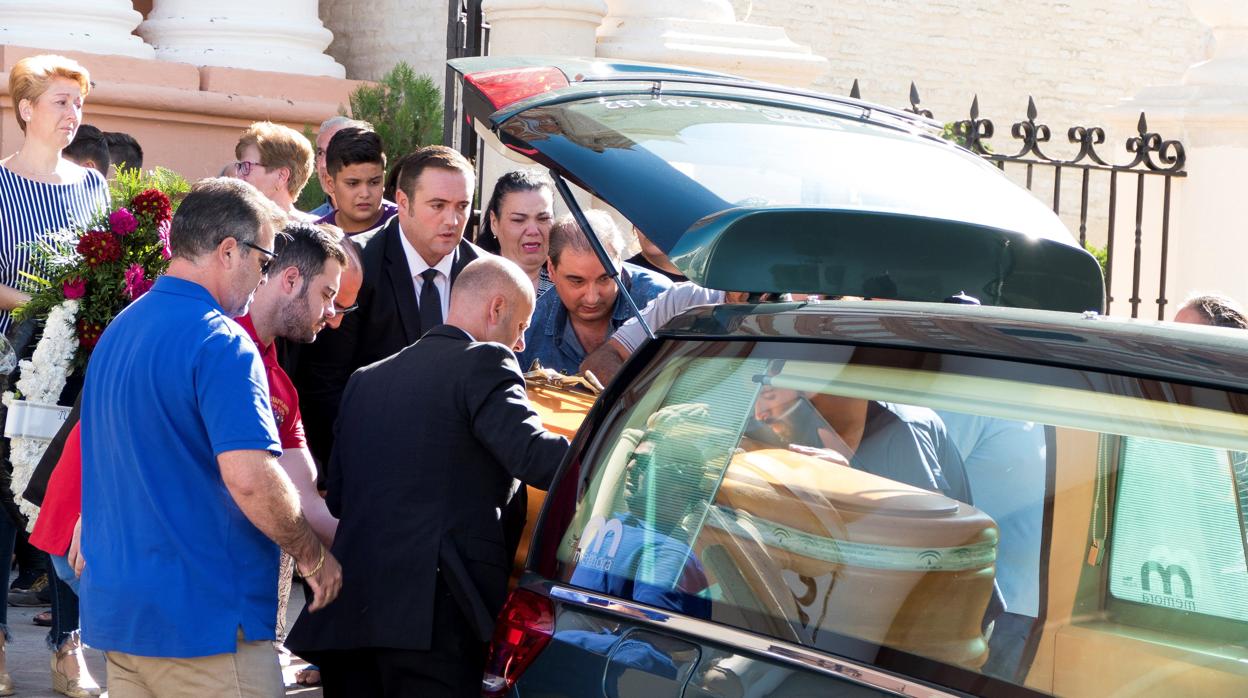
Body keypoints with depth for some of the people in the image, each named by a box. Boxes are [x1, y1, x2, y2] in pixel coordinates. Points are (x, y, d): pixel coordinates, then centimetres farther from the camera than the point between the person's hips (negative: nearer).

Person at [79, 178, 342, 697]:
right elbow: (250, 477, -24)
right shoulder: (221, 343, -15)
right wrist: (313, 557, -11)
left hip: (115, 609, 9)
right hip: (203, 616, -9)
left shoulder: (118, 331, 13)